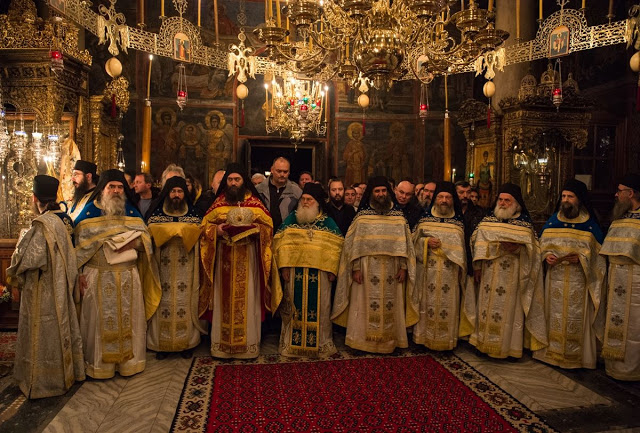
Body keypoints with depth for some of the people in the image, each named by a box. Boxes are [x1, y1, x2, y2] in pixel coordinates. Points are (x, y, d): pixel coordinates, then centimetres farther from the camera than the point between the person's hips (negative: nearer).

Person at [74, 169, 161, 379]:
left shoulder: (131, 210, 10)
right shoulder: (90, 211, 2)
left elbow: (145, 236, 6)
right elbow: (80, 243, -1)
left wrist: (132, 243, -16)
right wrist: (80, 273, -7)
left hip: (128, 275, 2)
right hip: (98, 276, -2)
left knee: (128, 318, 7)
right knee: (101, 319, 3)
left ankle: (129, 360, 20)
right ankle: (100, 363, 18)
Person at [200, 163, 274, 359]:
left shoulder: (254, 202, 6)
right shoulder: (219, 203, 10)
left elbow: (267, 225, 2)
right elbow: (205, 226, 8)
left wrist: (254, 229, -16)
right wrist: (216, 229, -12)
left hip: (248, 257, -1)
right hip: (224, 257, 2)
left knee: (247, 298, 0)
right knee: (224, 298, 3)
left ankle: (248, 344, 9)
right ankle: (222, 344, 12)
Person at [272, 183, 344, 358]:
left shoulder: (328, 222, 7)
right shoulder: (291, 219, 7)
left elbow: (335, 246, 3)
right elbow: (282, 243, 2)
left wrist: (331, 269, -4)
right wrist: (284, 266, -6)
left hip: (319, 273, 0)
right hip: (295, 272, 0)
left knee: (319, 308, 4)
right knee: (295, 307, 5)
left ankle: (320, 343, 17)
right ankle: (293, 343, 17)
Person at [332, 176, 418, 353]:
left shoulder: (398, 216, 7)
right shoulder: (362, 216, 1)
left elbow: (405, 243, 6)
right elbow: (354, 244, -2)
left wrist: (403, 267, -2)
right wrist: (356, 268, -9)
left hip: (392, 271, 2)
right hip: (368, 270, -2)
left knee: (390, 306, 7)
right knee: (366, 305, 3)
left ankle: (390, 341, 20)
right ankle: (364, 339, 15)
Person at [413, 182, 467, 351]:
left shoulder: (458, 220, 6)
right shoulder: (425, 216, 6)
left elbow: (460, 247, 4)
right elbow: (414, 240, 5)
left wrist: (441, 245, -9)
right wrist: (427, 242, -12)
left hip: (449, 273, 0)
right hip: (427, 271, 0)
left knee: (447, 303, 3)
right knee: (427, 302, 4)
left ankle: (445, 338, 14)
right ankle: (424, 336, 15)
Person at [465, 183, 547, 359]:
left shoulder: (524, 222, 0)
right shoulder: (488, 219, 8)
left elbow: (531, 248, -3)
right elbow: (478, 244, 7)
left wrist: (517, 247, -23)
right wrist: (477, 267, 2)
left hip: (511, 275, -3)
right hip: (489, 273, 3)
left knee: (508, 308, 0)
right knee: (486, 306, 7)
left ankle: (509, 346, 12)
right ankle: (484, 343, 18)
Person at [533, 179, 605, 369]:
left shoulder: (590, 223, 2)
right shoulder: (552, 220, 10)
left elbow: (598, 250, 1)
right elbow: (542, 243, 12)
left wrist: (582, 257, -15)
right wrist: (546, 255, -8)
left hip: (578, 278, -2)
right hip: (555, 276, 3)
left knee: (576, 316, 0)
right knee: (554, 314, 7)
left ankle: (576, 356, 11)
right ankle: (552, 351, 17)